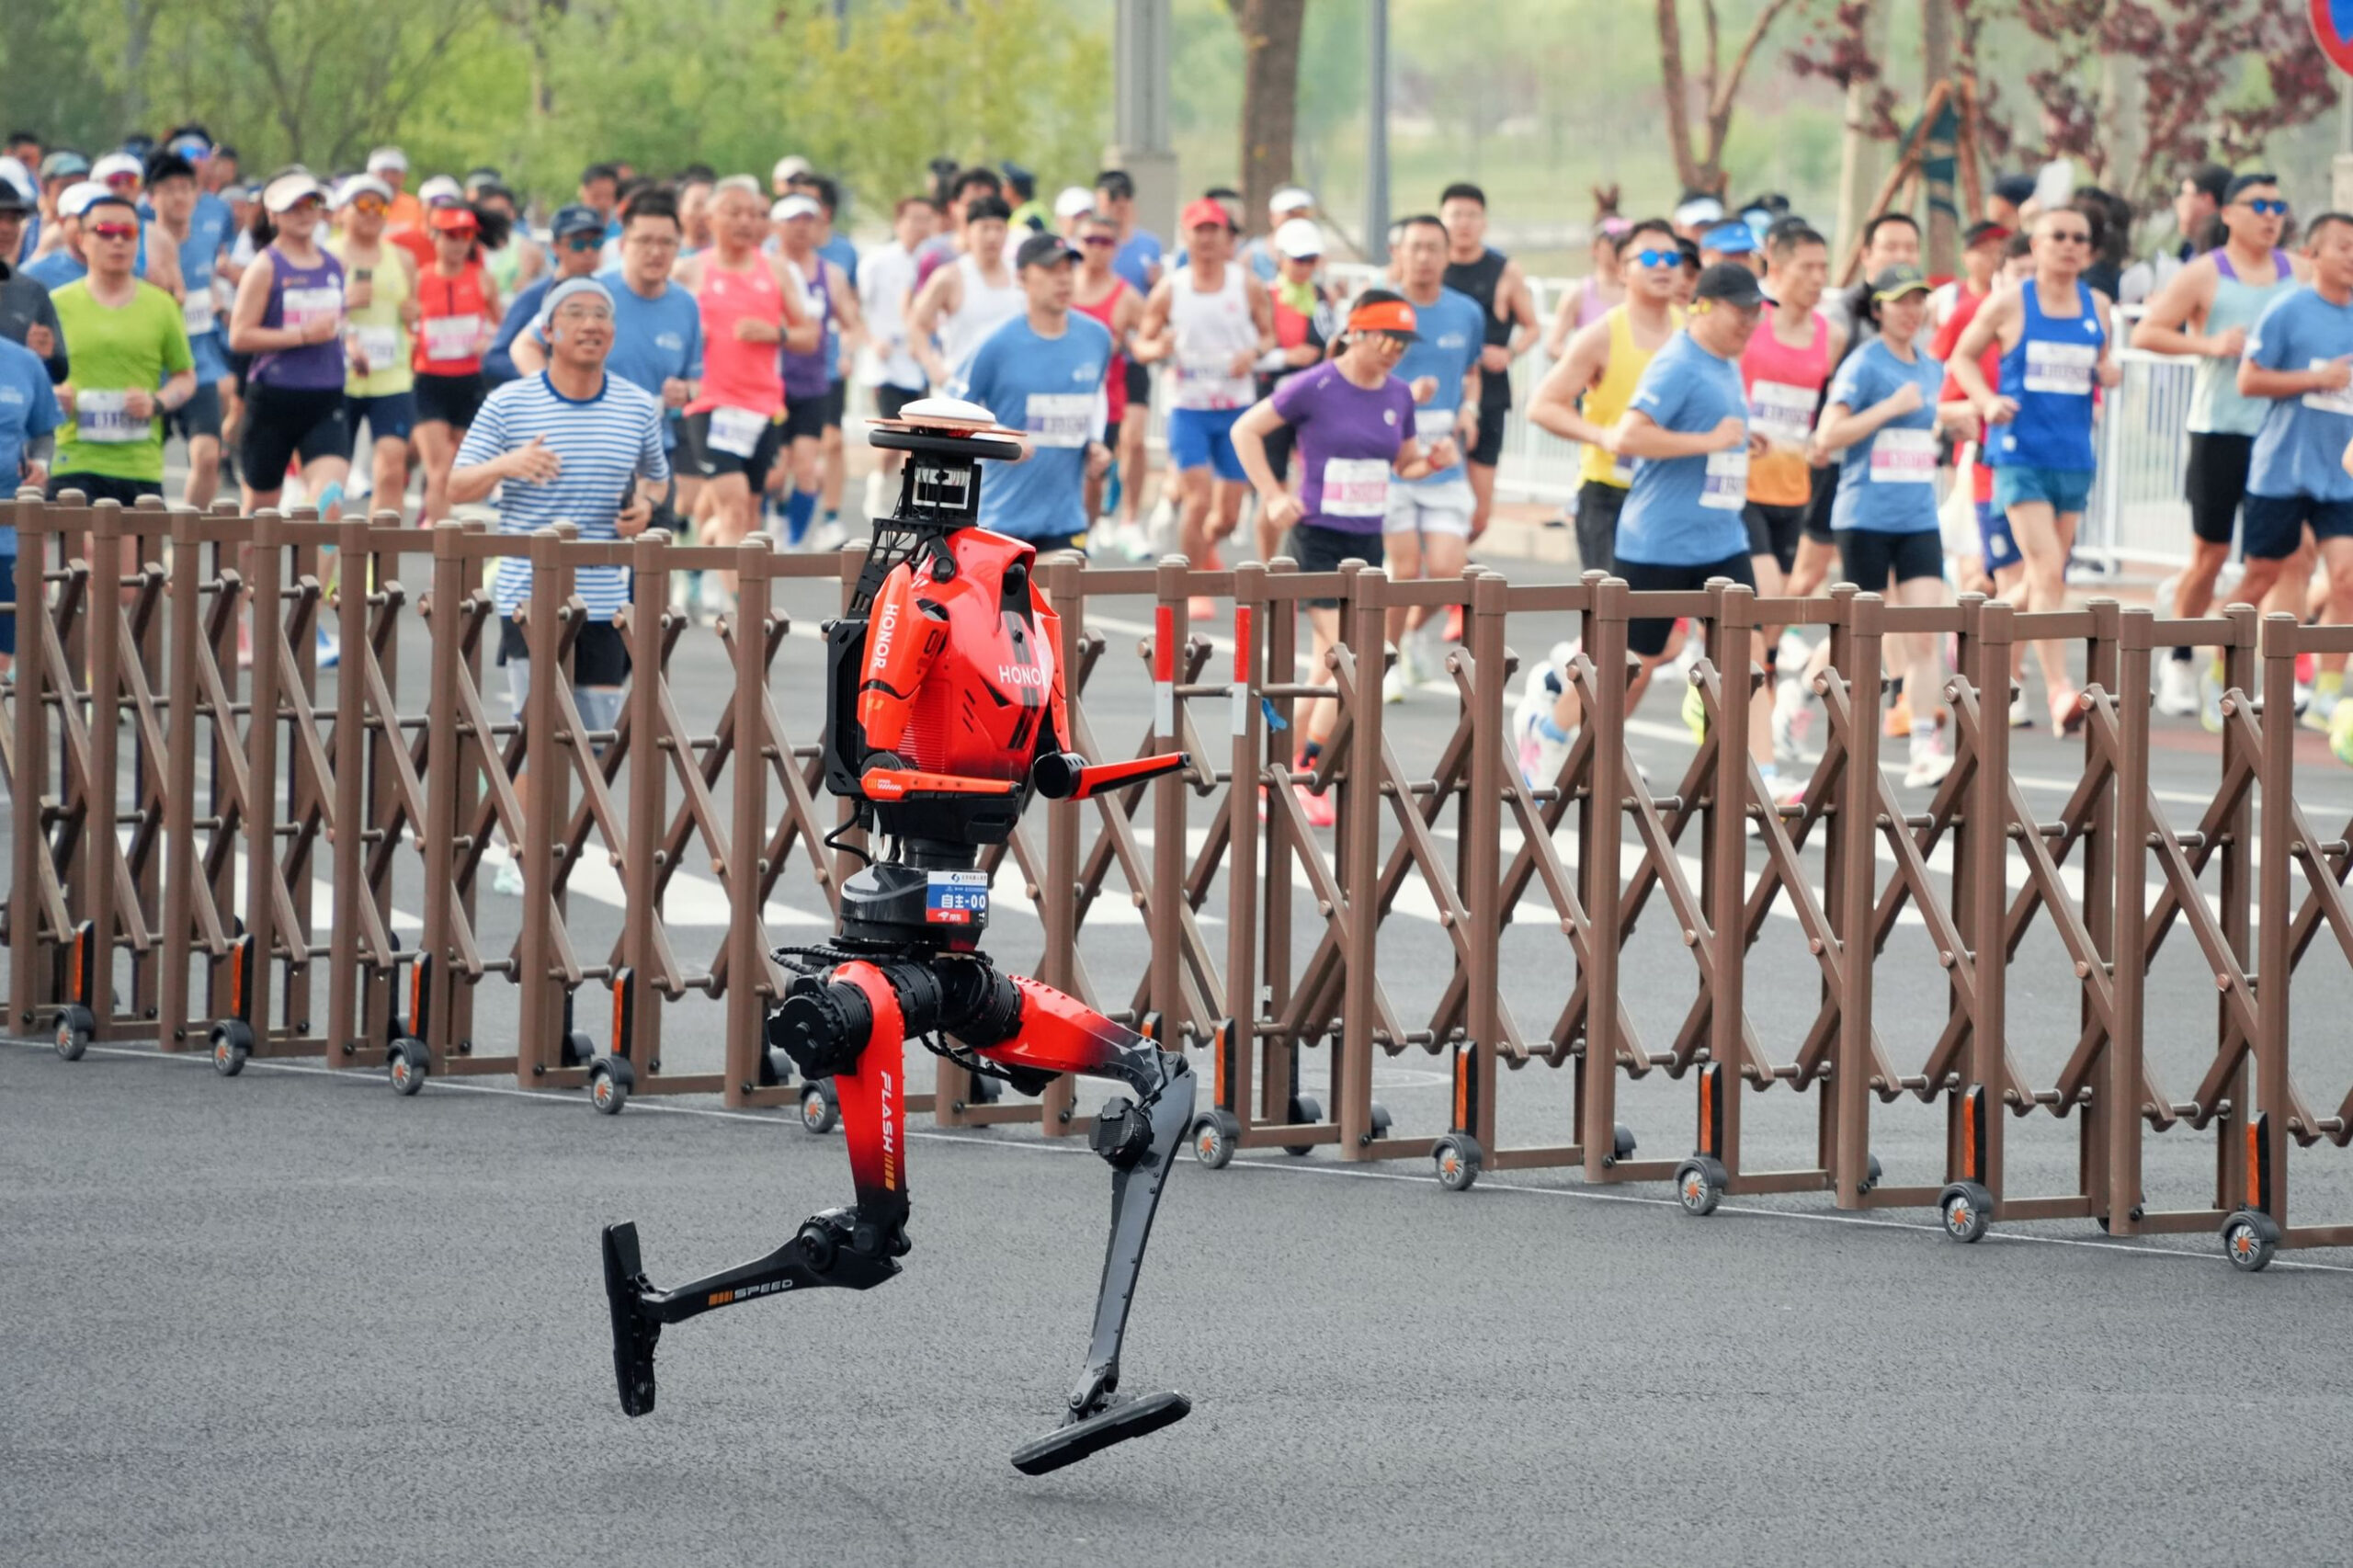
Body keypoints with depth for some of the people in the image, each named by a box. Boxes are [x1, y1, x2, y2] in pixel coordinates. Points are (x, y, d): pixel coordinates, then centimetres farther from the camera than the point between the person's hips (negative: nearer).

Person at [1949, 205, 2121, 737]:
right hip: (2020, 452, -5)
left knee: (2047, 578, 11)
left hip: (2074, 457, 5)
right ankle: (2059, 691, -19)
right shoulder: (2009, 305, -2)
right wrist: (1987, 400, -10)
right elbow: (1962, 356, 8)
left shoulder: (2097, 307, 9)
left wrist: (2109, 373, -3)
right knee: (2048, 572, -16)